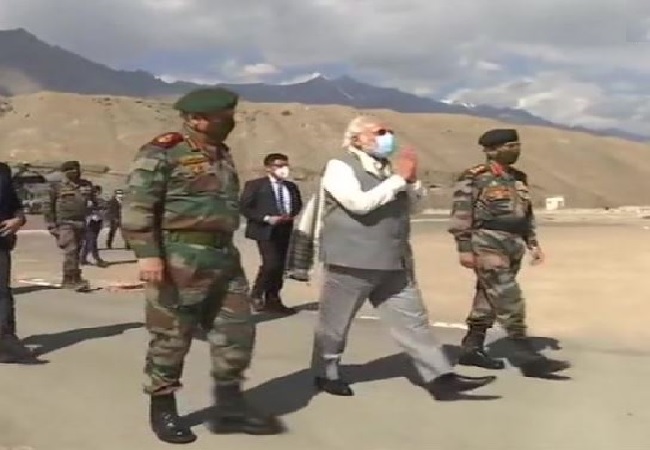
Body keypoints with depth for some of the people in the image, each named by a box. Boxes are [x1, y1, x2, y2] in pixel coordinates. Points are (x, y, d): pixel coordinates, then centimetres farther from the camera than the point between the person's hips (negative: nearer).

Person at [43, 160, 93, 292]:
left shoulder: (87, 185, 12)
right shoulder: (56, 187, 1)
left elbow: (93, 202, 24)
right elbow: (48, 207, 1)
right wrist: (51, 225, -6)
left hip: (81, 224, 5)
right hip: (64, 223, -5)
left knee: (76, 252, 8)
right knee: (71, 250, -17)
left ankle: (67, 280, 19)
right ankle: (75, 279, -19)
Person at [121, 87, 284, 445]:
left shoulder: (222, 154, 16)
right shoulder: (162, 153, -9)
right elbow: (136, 206, -14)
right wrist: (148, 254, -21)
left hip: (224, 257, 8)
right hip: (180, 259, -8)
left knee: (237, 330, 7)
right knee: (171, 338, 3)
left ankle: (229, 407, 19)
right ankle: (162, 410, 20)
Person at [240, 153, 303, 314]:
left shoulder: (291, 187, 11)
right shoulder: (255, 185, -5)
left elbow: (297, 205, 23)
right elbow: (245, 208, -8)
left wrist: (292, 215, 0)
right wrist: (266, 218, -17)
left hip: (285, 231, 6)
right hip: (265, 231, -6)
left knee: (280, 266, 7)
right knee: (271, 263, -16)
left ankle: (272, 299, 19)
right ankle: (256, 296, 3)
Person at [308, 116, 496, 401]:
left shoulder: (385, 167, 13)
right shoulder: (340, 167, -9)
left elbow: (410, 206, 18)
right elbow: (360, 203, -24)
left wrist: (411, 181, -2)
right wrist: (399, 178, -17)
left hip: (393, 262, 7)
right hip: (351, 261, -6)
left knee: (413, 320, 4)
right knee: (334, 323, 8)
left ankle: (440, 377, 5)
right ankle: (325, 374, 26)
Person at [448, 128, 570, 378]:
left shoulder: (519, 178, 14)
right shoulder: (474, 178, -8)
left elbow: (526, 215, 21)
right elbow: (460, 215, -11)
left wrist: (533, 244, 15)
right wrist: (465, 248, -16)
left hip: (512, 248, 8)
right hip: (487, 247, -8)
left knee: (488, 300, 11)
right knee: (509, 301, -11)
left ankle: (471, 350, 21)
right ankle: (527, 358, -9)